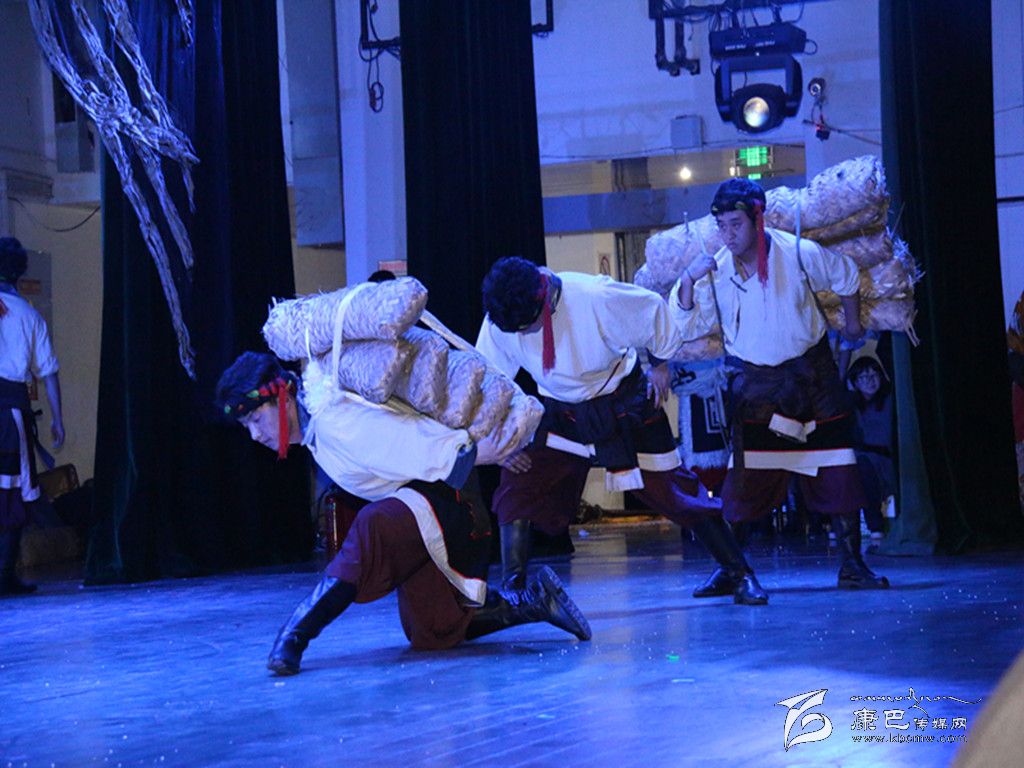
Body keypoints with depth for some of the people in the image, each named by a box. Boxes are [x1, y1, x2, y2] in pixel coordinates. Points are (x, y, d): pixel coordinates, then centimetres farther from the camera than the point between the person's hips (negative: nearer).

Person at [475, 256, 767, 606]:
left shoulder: (596, 296, -30)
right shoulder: (499, 321, -18)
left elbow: (654, 311, -13)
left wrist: (660, 364, 1)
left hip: (623, 405, -3)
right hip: (560, 414, 3)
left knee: (673, 490, -2)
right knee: (518, 486, -13)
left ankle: (738, 572, 13)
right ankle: (512, 587, -3)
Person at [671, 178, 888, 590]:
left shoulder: (797, 254, -13)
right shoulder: (715, 269, -9)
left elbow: (846, 275, 6)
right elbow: (688, 327, -12)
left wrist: (852, 324, 16)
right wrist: (688, 279, -26)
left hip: (812, 373, 0)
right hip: (757, 382, 0)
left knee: (837, 471, 0)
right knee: (746, 474, -8)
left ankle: (852, 564, 10)